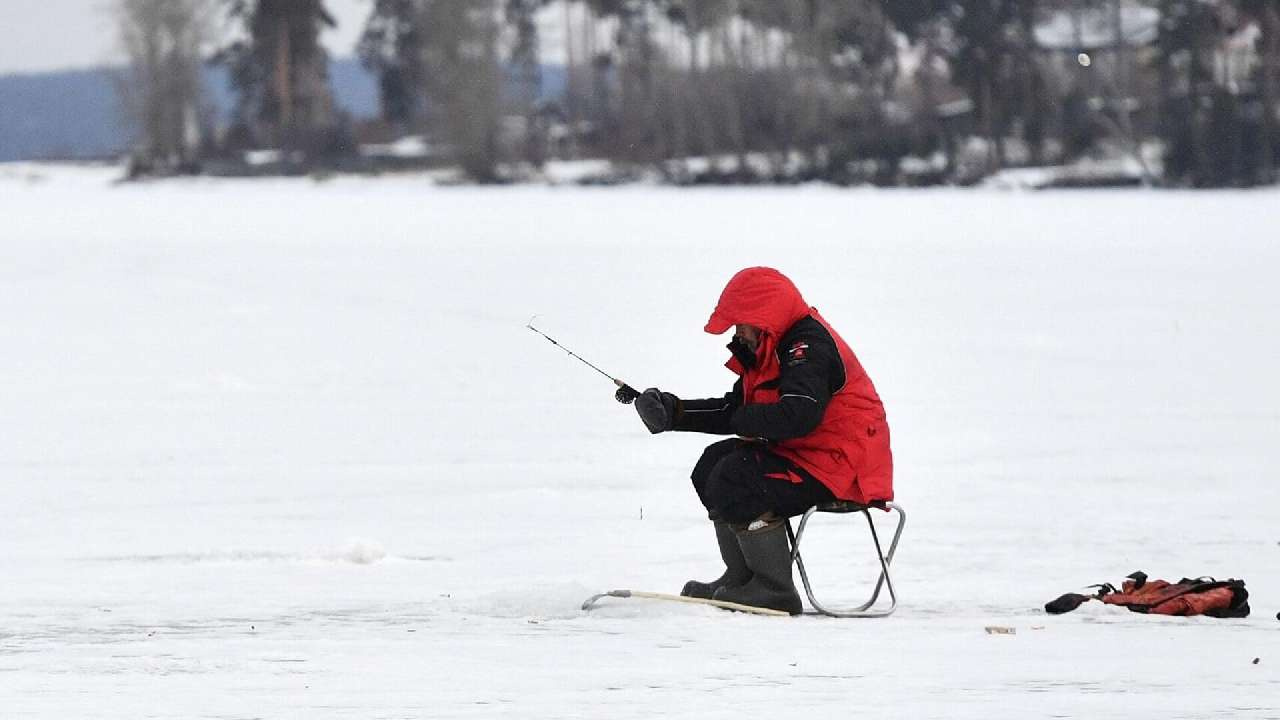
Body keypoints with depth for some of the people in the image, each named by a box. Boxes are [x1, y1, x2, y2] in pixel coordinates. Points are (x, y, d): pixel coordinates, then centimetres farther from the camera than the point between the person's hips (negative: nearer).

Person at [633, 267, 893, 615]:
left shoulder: (809, 347, -18)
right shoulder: (772, 350, 15)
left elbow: (797, 415, -32)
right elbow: (732, 410, 16)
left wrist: (745, 421, -16)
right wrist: (673, 412, 4)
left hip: (840, 467, -11)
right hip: (804, 456, 11)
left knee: (736, 479, -22)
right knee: (712, 466, 13)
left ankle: (774, 591, -17)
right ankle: (742, 577, 13)